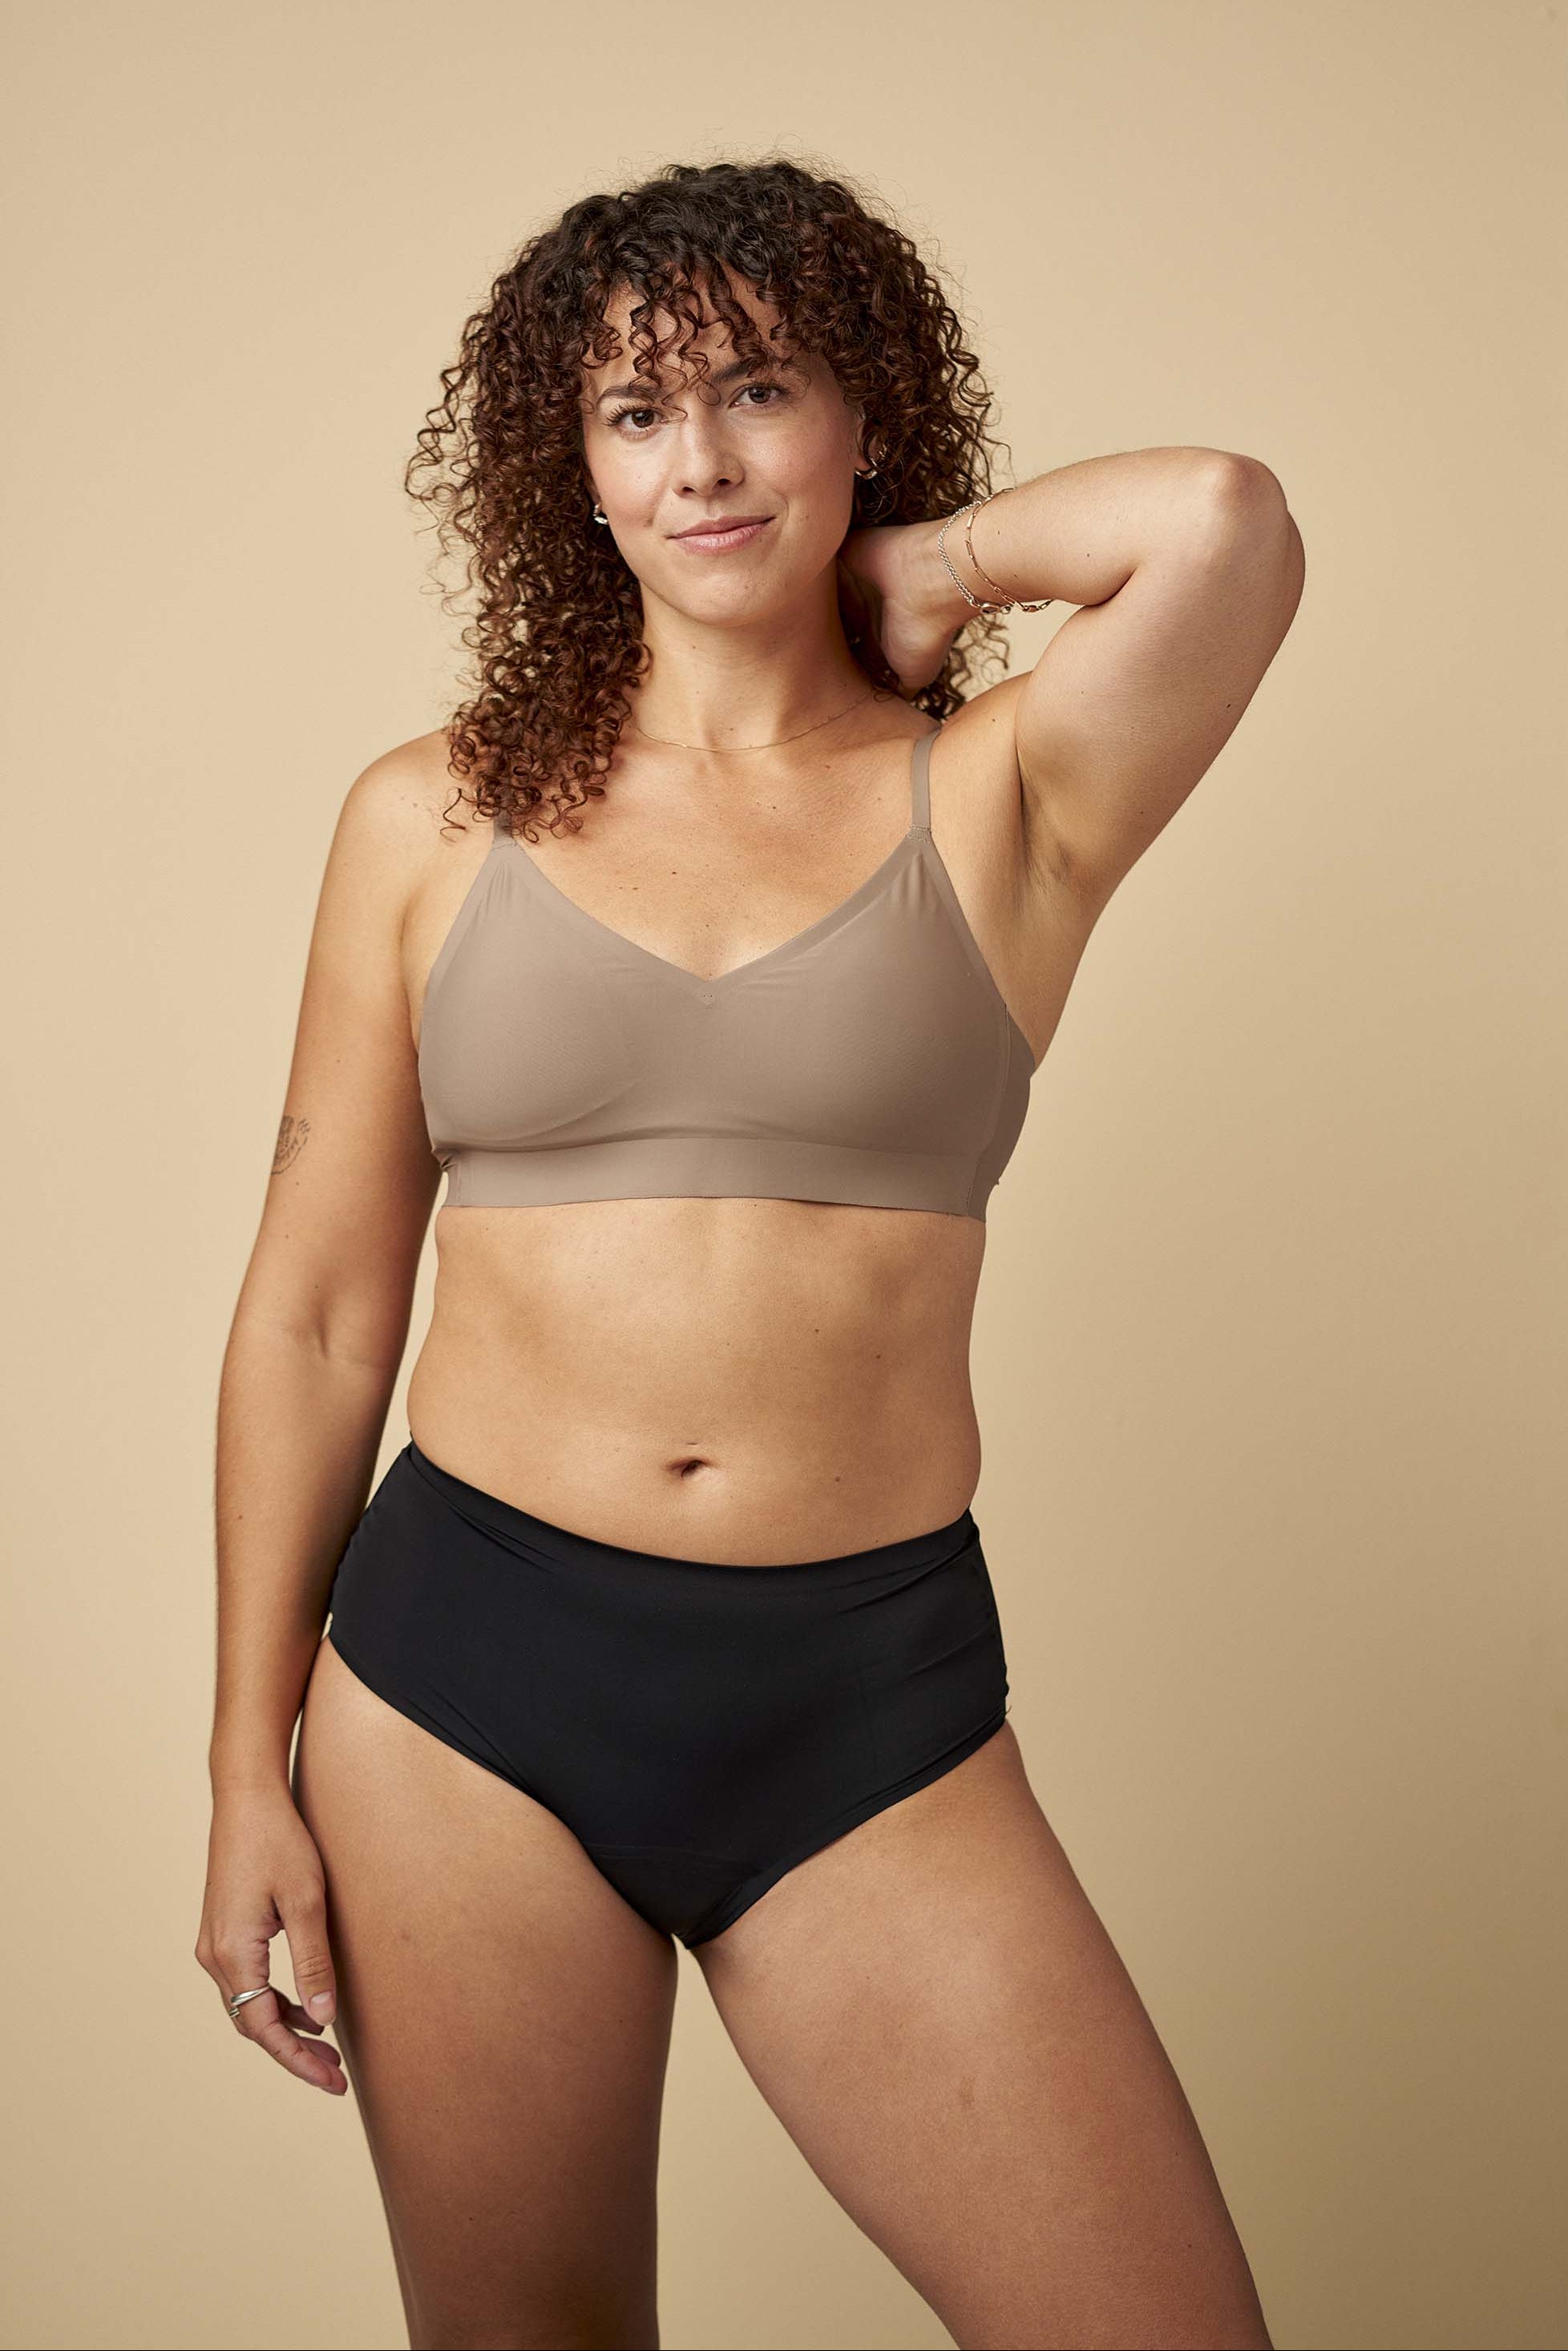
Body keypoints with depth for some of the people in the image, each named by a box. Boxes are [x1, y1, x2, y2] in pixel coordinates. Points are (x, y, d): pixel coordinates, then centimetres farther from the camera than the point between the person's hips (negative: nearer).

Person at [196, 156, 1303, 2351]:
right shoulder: (436, 817, 4)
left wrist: (918, 569, -1)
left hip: (873, 1712, 0)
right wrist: (251, 1768, 4)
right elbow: (314, 1310, 5)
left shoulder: (1000, 797, 1)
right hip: (469, 1672, 1)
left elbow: (1226, 518, -19)